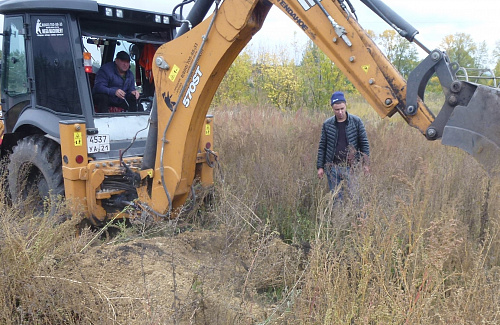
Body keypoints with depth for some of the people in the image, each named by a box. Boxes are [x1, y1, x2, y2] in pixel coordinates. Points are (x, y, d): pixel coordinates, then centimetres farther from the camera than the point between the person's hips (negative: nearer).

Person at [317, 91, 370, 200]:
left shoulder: (356, 122, 0)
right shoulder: (327, 124, 4)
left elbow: (364, 143, 3)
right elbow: (322, 146, 7)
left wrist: (365, 163, -2)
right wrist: (320, 167, 3)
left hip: (351, 167, -1)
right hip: (333, 167, 1)